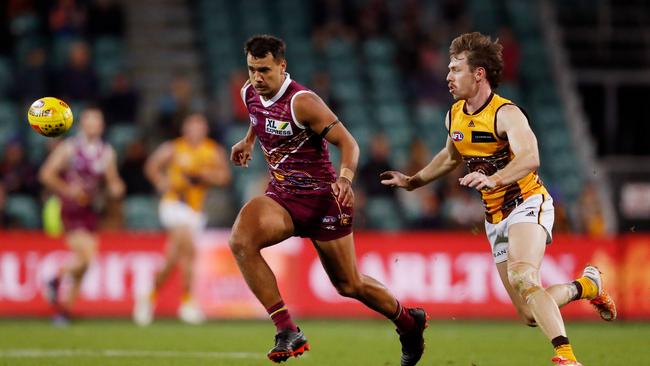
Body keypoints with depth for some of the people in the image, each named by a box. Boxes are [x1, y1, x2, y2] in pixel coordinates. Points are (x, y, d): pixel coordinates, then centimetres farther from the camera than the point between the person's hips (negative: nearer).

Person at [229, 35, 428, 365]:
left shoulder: (302, 102, -20)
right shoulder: (250, 94, 1)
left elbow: (347, 142, -22)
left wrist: (346, 177, -38)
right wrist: (248, 141, 27)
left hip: (321, 198, -6)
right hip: (281, 197, 6)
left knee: (349, 285, 4)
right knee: (240, 242, -26)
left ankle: (410, 323, 35)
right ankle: (286, 332, -24)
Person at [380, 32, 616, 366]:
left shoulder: (506, 114, -17)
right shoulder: (454, 116, 7)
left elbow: (530, 158, -35)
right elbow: (451, 156, 29)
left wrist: (495, 179, -51)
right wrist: (412, 181, 26)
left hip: (527, 203, -7)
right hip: (495, 217, 7)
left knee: (522, 278, -35)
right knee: (531, 315, 3)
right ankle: (585, 285, 31)